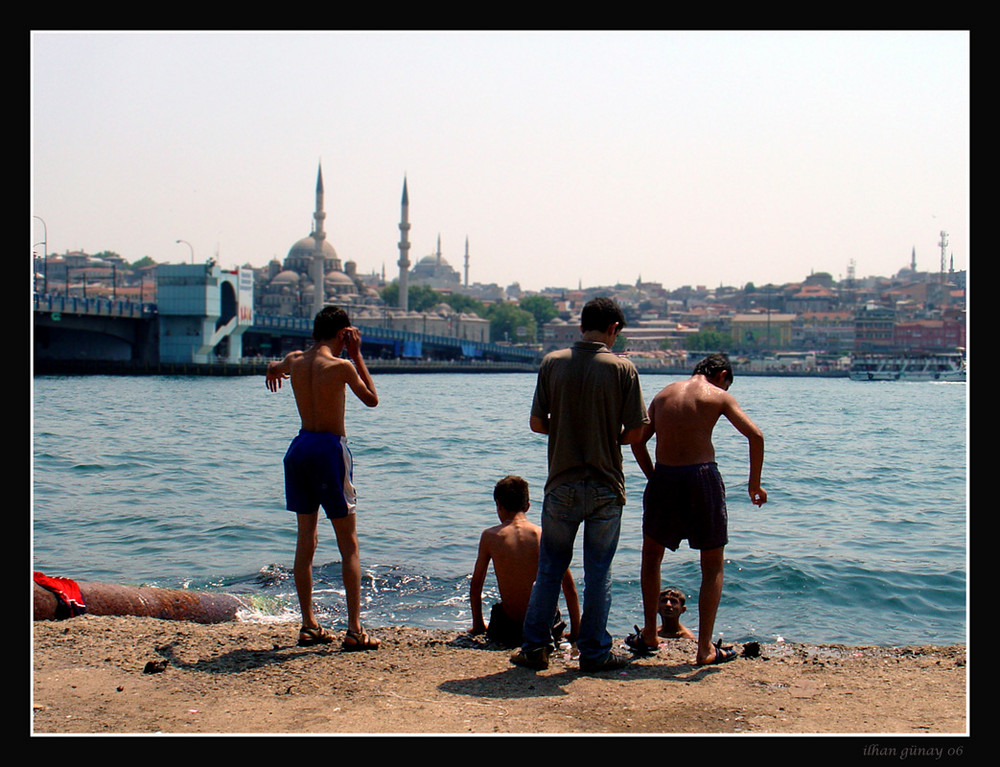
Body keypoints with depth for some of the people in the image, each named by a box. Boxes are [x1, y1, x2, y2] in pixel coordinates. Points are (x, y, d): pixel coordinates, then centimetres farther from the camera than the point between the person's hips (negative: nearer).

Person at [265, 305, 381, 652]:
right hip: (331, 448, -6)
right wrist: (357, 355, 4)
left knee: (305, 539, 11)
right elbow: (372, 399, 3)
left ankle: (309, 626, 14)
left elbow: (274, 366, 30)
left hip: (300, 447, 6)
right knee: (349, 544, 0)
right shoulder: (341, 366, -11)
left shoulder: (294, 360, 5)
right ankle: (354, 629, -3)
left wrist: (273, 368, 55)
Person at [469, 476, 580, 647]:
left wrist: (478, 626, 19)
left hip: (508, 629, -1)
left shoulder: (490, 537, -7)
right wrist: (575, 633, 10)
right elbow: (569, 587, -2)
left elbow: (475, 586, 3)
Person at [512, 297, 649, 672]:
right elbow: (634, 431, -7)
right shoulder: (622, 369, -7)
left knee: (550, 567, 13)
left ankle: (534, 646, 15)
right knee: (599, 571, 9)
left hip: (561, 484, 1)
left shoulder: (552, 363, -3)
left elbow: (537, 423, -2)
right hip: (606, 486, -1)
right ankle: (594, 652, 14)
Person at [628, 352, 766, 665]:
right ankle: (705, 648, 7)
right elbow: (755, 435, -7)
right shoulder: (719, 396, 4)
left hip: (663, 477, 3)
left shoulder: (663, 394, 15)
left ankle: (649, 635, 25)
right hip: (703, 476, -3)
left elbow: (637, 442, 11)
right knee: (713, 566, 11)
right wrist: (754, 484, 1)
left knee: (652, 554, 24)